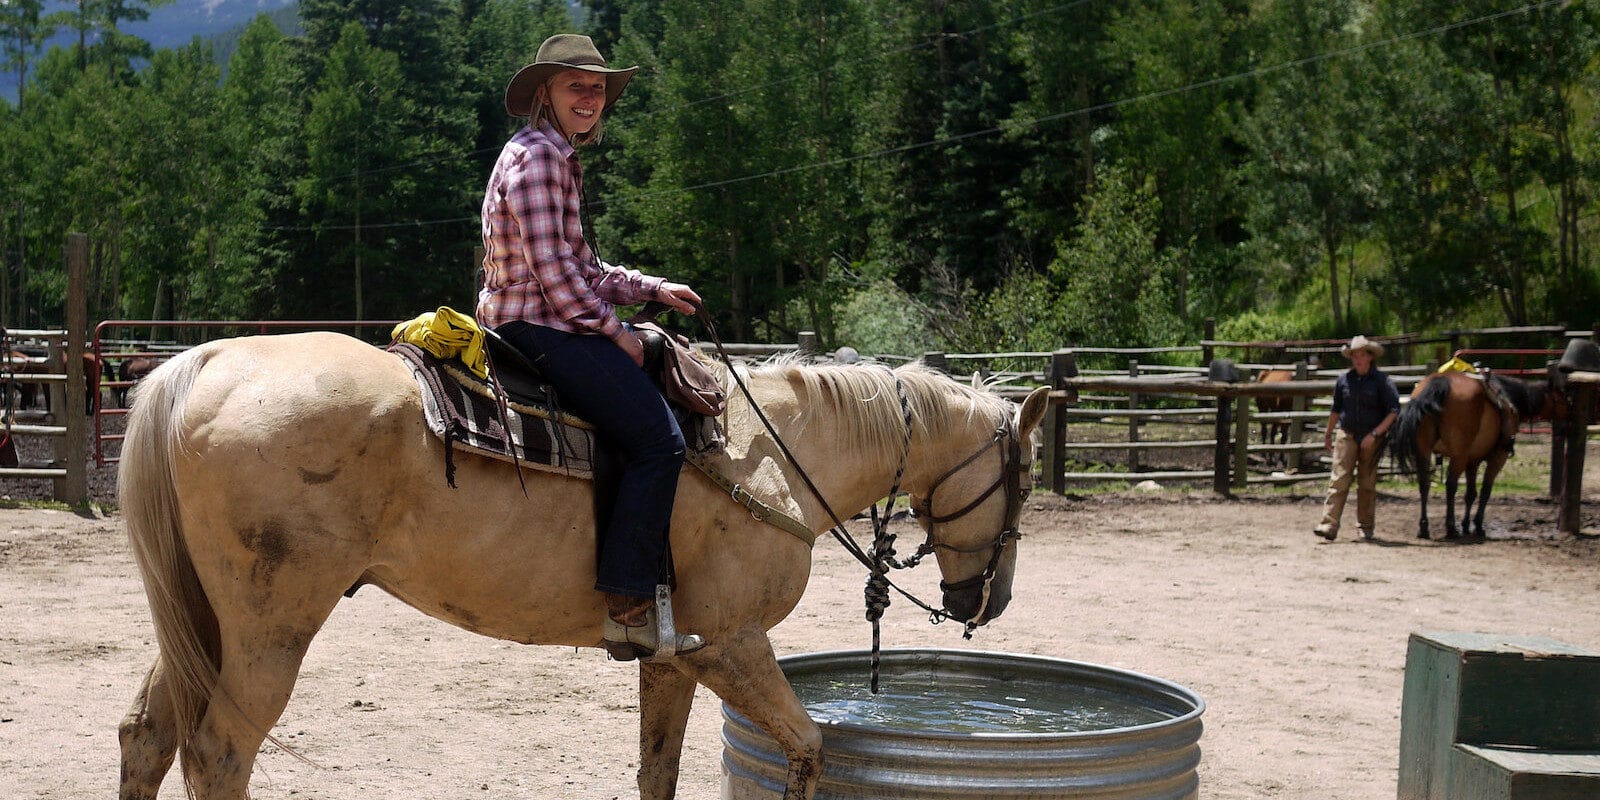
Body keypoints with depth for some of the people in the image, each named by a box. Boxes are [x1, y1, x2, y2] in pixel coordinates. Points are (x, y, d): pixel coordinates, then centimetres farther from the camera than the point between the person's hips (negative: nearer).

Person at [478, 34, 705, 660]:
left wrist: (650, 289, 14)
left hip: (548, 322, 11)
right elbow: (552, 268, -19)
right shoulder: (535, 156, -12)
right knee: (658, 439, -18)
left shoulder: (559, 159, 21)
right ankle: (627, 608, -19)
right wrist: (612, 331, -13)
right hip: (535, 327, -11)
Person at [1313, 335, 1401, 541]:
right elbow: (1336, 409, 17)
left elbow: (1394, 411, -8)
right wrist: (1328, 435, 22)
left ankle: (1365, 527, 18)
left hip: (1372, 438, -1)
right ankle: (1329, 525, -16)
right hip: (1346, 435, 1)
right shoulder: (1344, 379, 4)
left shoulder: (1382, 380, -5)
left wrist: (1375, 434, -15)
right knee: (1339, 479, -9)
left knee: (1367, 483, 7)